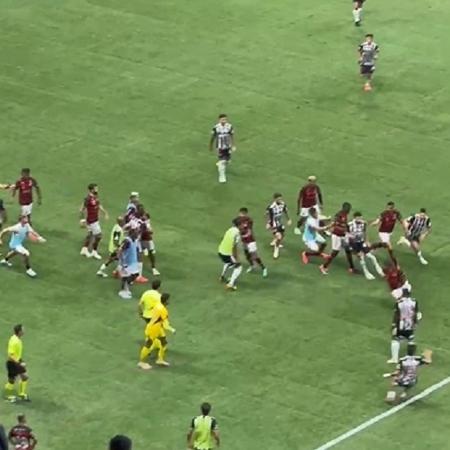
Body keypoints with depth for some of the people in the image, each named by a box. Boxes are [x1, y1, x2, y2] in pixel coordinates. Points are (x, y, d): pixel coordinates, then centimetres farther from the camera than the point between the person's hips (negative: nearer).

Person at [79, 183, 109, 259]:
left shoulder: (95, 196, 2)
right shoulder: (88, 199, -25)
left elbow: (99, 205, 18)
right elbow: (82, 209, -21)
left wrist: (105, 213, 17)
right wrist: (82, 220, -20)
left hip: (96, 219, 9)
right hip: (91, 221, -9)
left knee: (90, 234, 21)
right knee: (98, 236, -3)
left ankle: (84, 250, 35)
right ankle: (94, 252, 12)